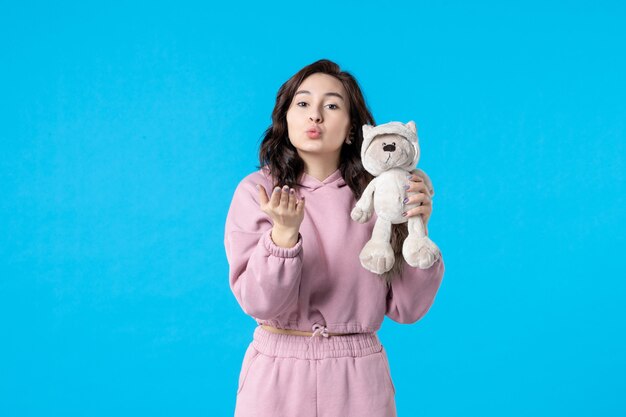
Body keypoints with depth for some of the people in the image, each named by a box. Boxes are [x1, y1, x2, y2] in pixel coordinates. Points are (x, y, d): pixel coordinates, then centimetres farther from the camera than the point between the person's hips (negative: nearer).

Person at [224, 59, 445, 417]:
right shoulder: (256, 191, -6)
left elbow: (405, 308, -2)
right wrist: (284, 234, -26)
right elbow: (259, 303, -12)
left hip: (359, 378, 1)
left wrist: (416, 232, -14)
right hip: (278, 374, -1)